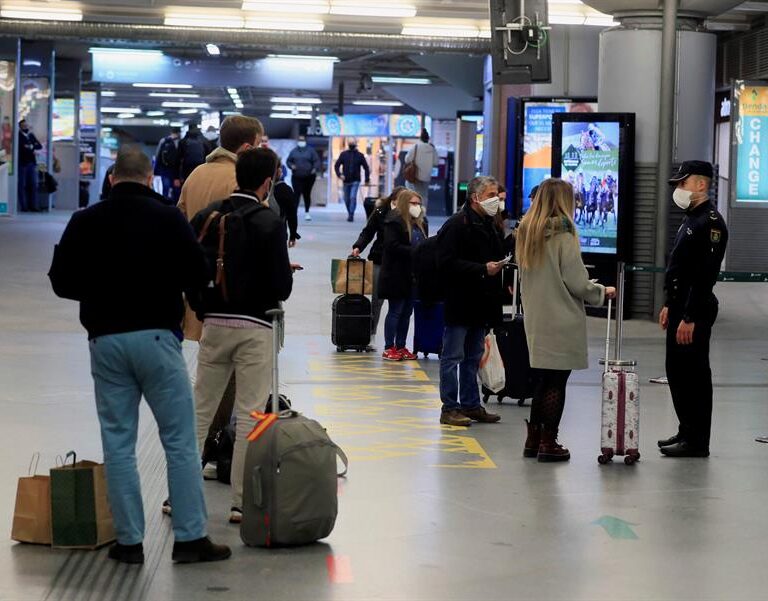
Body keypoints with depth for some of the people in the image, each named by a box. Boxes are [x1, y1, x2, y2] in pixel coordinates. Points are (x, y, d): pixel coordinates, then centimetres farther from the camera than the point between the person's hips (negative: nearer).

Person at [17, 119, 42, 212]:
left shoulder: (31, 135, 15)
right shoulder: (18, 136, -3)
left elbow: (40, 146, 8)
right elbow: (21, 147, -16)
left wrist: (32, 146, -10)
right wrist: (32, 150, -10)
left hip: (32, 163, 6)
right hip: (22, 163, -6)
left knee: (33, 185, 4)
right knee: (22, 186, -4)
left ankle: (33, 205, 8)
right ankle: (23, 206, -1)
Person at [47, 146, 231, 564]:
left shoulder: (85, 221, 3)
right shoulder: (167, 218, -3)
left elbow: (62, 282, 5)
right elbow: (197, 276, -4)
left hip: (105, 338, 2)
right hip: (157, 336, -2)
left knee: (118, 442, 8)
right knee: (180, 439, 3)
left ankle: (129, 541, 9)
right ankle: (190, 537, 3)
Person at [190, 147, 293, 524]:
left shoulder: (206, 217, 3)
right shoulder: (269, 223, -10)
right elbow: (282, 285, -12)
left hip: (214, 324, 4)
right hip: (254, 327, -4)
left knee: (199, 411, 12)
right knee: (249, 416, 3)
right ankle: (242, 502, 4)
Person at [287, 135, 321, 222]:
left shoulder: (310, 150, 4)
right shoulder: (294, 151, 10)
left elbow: (317, 161, -1)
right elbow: (288, 161, 15)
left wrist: (315, 168, -19)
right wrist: (291, 166, -7)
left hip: (309, 177, 0)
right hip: (297, 177, 0)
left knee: (307, 195, 9)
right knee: (296, 195, -10)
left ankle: (307, 212, 22)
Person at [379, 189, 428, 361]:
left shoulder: (421, 222, 12)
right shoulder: (394, 221, -11)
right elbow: (392, 246, -18)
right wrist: (413, 252, -23)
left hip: (414, 276, 7)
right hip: (397, 276, -7)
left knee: (407, 312, 11)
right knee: (395, 311, -1)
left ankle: (401, 347, 19)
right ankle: (389, 348, 6)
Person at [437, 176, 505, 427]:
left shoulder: (489, 225, 16)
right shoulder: (456, 225, -13)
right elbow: (447, 264, -21)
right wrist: (482, 269, -22)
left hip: (480, 305, 9)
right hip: (459, 303, -9)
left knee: (473, 357, 15)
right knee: (453, 357, -2)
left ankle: (471, 404, 23)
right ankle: (450, 408, 2)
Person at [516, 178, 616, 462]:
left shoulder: (526, 232, 8)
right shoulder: (563, 234, -13)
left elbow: (526, 276, 11)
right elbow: (576, 282, -14)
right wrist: (602, 292, 4)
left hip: (535, 318, 7)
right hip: (562, 321, -7)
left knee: (543, 379, 15)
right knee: (556, 382, 0)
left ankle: (534, 439, 18)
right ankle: (548, 443, 4)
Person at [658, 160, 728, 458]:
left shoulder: (711, 222, -17)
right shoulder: (691, 219, 16)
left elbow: (705, 275, -23)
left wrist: (690, 318, -24)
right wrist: (669, 305, 20)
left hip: (695, 311, -10)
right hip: (680, 307, 10)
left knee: (694, 375, -4)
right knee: (677, 371, 16)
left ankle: (697, 441, 2)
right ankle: (687, 431, 25)